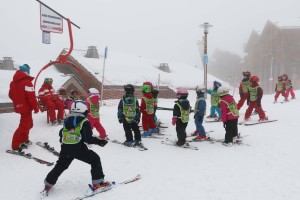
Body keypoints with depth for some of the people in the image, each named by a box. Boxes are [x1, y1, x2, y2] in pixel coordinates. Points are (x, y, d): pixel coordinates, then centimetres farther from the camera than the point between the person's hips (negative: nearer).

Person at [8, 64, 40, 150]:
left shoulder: (13, 82, 9)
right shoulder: (27, 82, -18)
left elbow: (11, 95, 16)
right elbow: (31, 96, -21)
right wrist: (36, 107, -13)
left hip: (19, 107, 9)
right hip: (26, 107, -9)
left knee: (28, 123, 22)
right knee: (24, 125, -1)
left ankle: (24, 140, 30)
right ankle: (16, 145, 2)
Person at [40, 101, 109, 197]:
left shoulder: (67, 120, 13)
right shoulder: (84, 122, -6)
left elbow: (61, 134, 20)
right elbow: (88, 138, -14)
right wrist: (99, 142, -4)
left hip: (65, 149, 6)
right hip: (79, 148, -6)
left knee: (60, 166, 23)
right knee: (95, 160, 9)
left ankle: (47, 185, 32)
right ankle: (98, 183, 7)